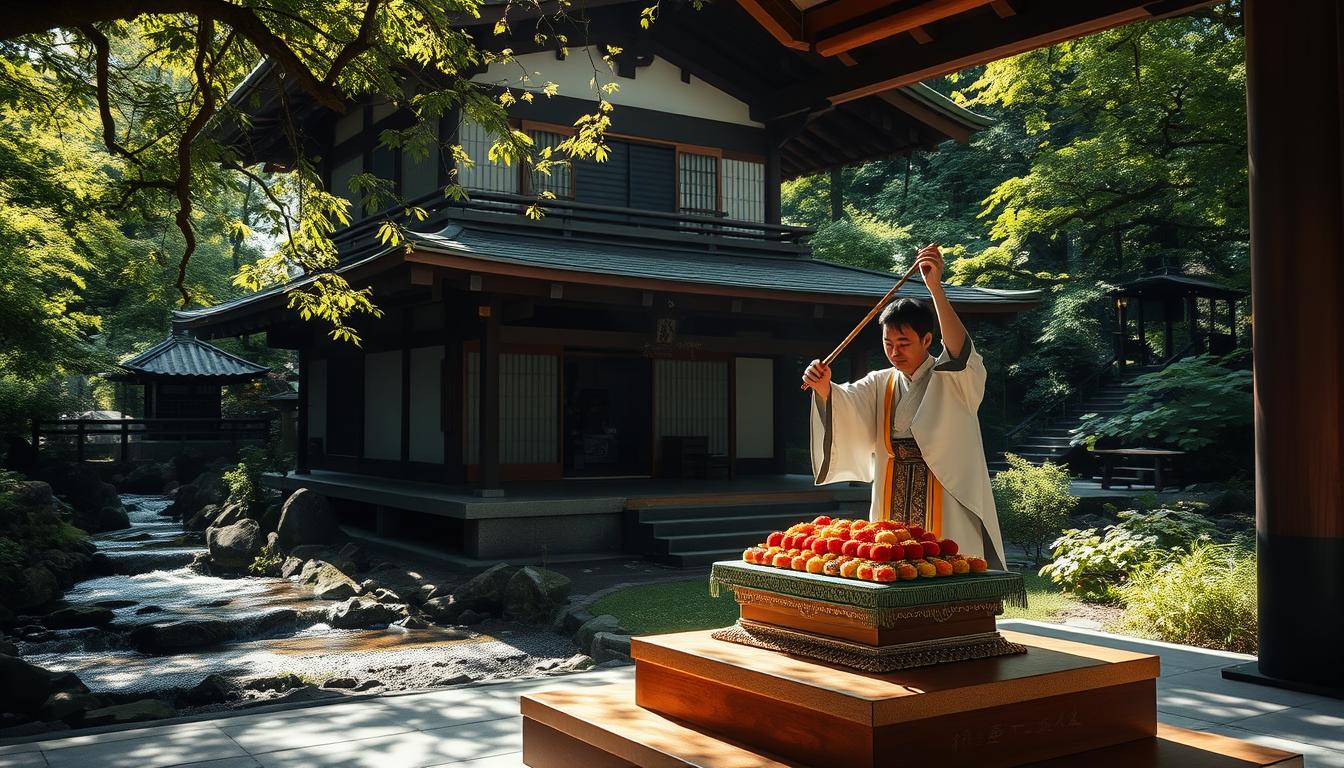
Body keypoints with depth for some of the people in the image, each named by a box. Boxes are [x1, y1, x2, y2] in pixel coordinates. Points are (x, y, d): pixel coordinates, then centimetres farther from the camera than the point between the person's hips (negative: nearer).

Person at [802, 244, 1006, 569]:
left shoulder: (955, 379, -4)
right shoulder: (881, 384, 9)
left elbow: (959, 348, -25)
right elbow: (846, 402, -9)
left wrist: (935, 287, -35)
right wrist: (824, 388, -33)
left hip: (947, 513, -4)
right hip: (893, 511, 4)